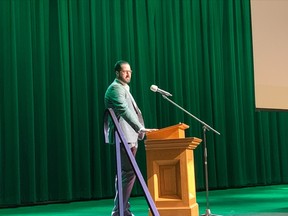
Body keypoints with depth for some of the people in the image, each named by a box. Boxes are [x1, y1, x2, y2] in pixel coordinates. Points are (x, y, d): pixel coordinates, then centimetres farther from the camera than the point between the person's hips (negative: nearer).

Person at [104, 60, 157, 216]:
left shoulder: (123, 88, 21)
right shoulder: (115, 88, -11)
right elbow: (124, 111, -25)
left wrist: (138, 131, 18)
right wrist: (140, 129, -34)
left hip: (128, 137, 11)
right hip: (123, 137, -10)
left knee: (124, 173, 12)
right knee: (129, 173, -14)